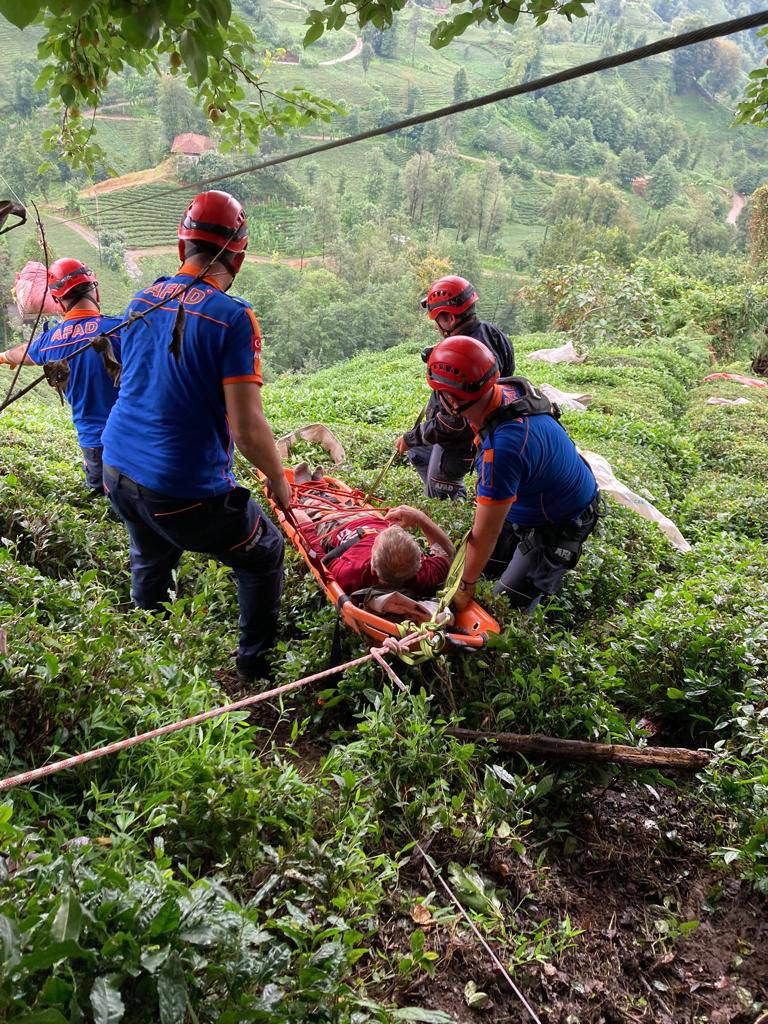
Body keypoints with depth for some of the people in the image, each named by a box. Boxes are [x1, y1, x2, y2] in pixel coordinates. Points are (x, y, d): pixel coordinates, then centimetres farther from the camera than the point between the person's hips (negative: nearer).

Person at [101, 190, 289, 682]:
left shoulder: (143, 299, 3)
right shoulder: (234, 317, -17)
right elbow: (248, 428, -20)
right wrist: (279, 481, -4)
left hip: (117, 469, 7)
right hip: (183, 488, -7)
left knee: (152, 559, 32)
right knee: (265, 554, 16)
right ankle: (257, 666, 26)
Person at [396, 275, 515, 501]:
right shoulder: (492, 332, -7)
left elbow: (450, 424, -32)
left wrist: (410, 438, -17)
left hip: (459, 442, -9)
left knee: (436, 505, 10)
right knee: (416, 453, 29)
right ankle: (456, 495, 31)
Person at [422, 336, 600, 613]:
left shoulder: (501, 448, -42)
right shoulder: (506, 390, -18)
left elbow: (485, 534, -30)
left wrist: (466, 587, -15)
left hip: (559, 526, -8)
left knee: (508, 607, 1)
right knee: (490, 567, 17)